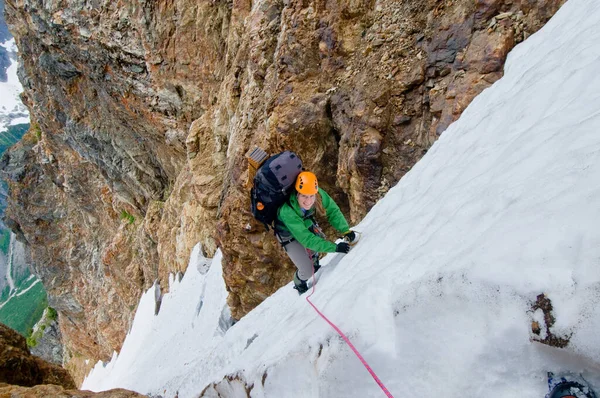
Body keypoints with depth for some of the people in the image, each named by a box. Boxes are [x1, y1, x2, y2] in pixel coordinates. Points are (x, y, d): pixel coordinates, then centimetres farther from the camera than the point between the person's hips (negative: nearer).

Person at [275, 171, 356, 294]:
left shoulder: (318, 194, -33)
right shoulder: (287, 212, -43)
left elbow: (332, 210, -20)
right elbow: (306, 239, -41)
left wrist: (345, 230, -35)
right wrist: (335, 247, -42)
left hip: (306, 224, 5)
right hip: (290, 235, -4)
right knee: (307, 272, -7)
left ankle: (314, 264, 46)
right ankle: (299, 284, 30)